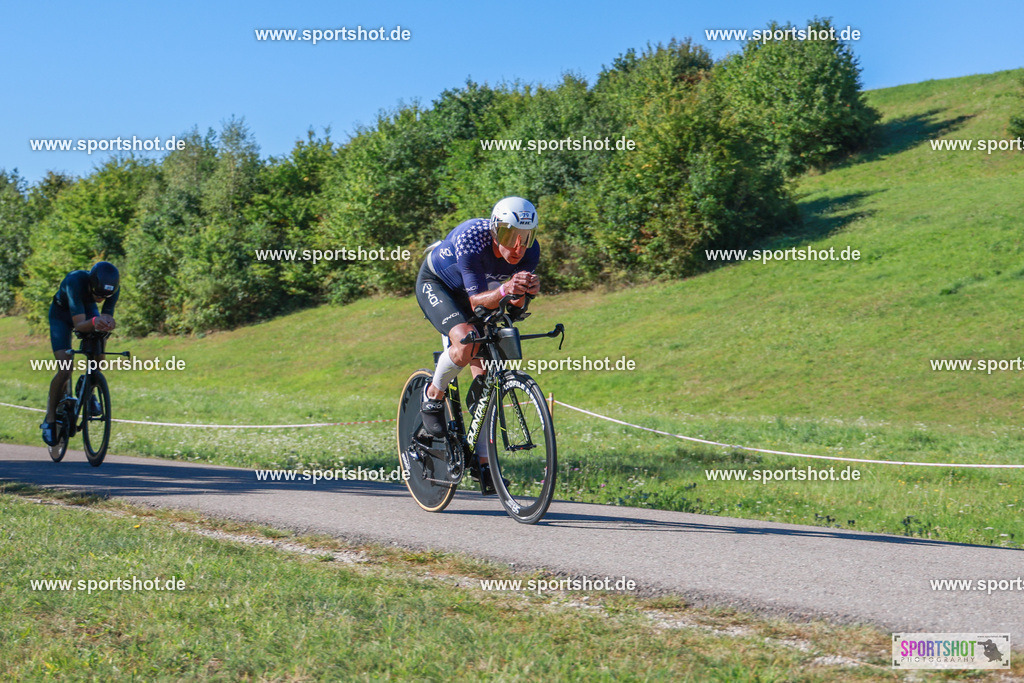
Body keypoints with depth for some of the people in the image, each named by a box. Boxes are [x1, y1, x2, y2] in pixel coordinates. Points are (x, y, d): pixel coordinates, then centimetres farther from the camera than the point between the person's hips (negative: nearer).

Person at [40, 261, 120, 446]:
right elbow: (78, 325, -44)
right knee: (65, 369, -17)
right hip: (61, 314, -4)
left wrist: (107, 323, -48)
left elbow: (107, 315, -23)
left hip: (88, 309, 4)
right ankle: (50, 418, -2)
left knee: (98, 356, -18)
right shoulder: (75, 281, -41)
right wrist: (94, 322, -66)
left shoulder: (113, 287, -29)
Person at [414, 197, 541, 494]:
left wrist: (528, 290, -44)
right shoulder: (471, 239, -39)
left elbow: (515, 305, -22)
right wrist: (504, 290, -57)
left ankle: (482, 461, 4)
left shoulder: (530, 251, -26)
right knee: (466, 341, -33)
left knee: (484, 374, -5)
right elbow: (477, 301, -38)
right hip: (435, 284, -5)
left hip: (469, 291, 5)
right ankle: (432, 398, -4)